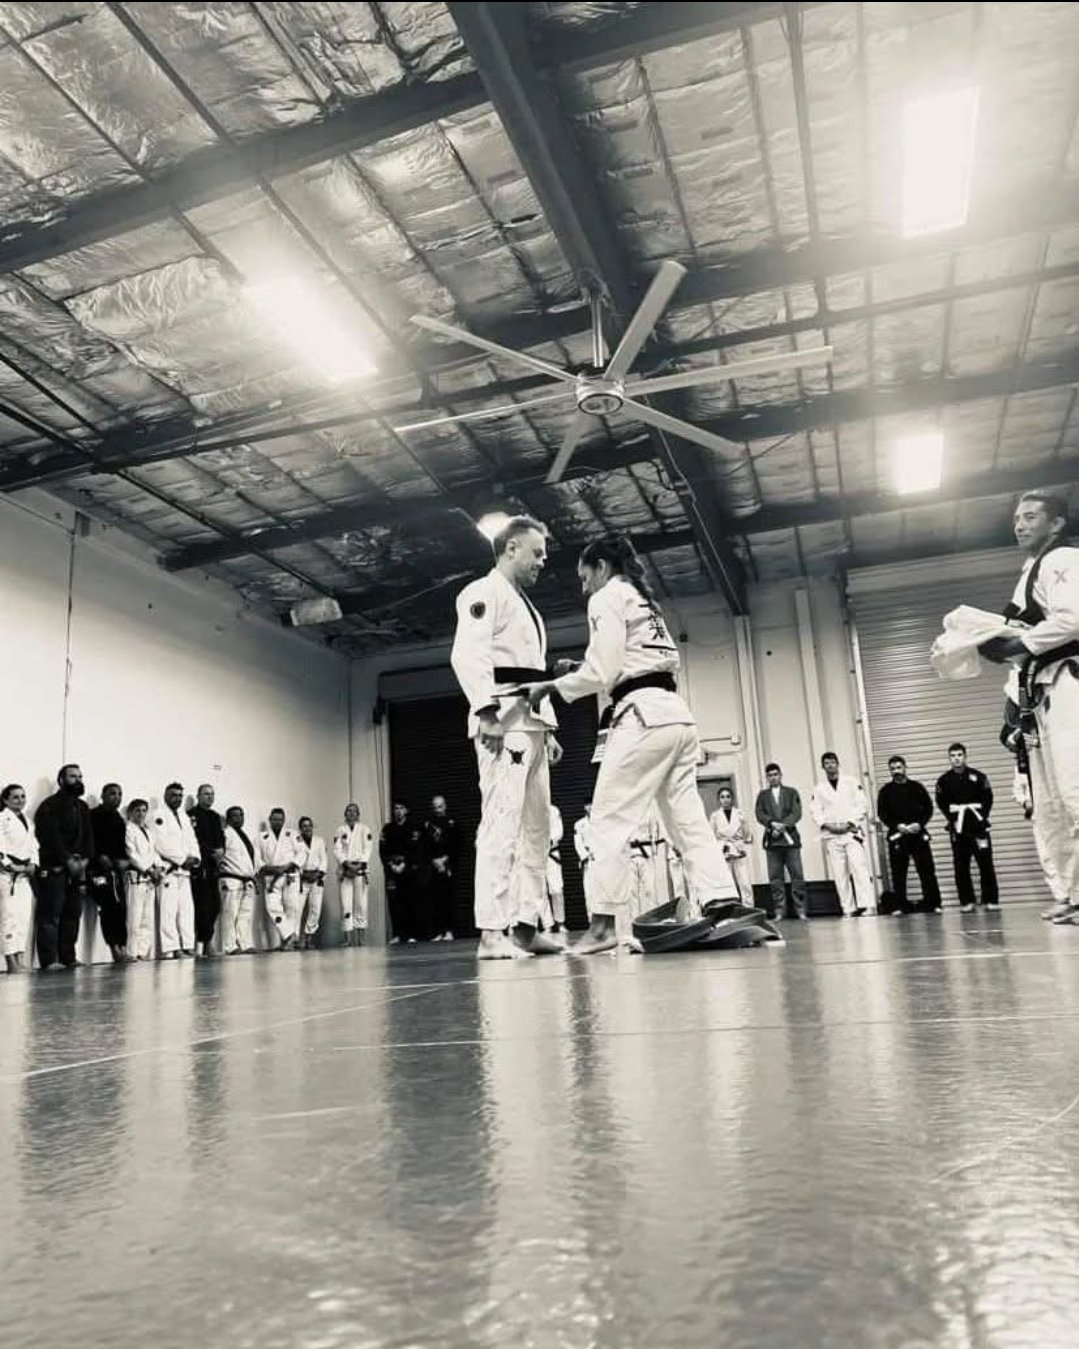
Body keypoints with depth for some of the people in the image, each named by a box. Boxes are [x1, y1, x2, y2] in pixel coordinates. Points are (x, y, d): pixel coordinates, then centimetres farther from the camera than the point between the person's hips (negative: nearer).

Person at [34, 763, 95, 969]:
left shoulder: (82, 807, 18)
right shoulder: (50, 806, -4)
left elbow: (88, 835, 13)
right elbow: (51, 836, -13)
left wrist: (85, 859, -3)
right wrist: (68, 860, -16)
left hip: (77, 868, 7)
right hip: (54, 868, -7)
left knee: (73, 914, 6)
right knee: (50, 914, -7)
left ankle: (68, 957, 11)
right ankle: (49, 960, -6)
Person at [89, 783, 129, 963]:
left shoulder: (119, 820, 19)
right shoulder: (93, 816, -2)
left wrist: (124, 860, 2)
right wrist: (101, 857, -19)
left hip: (116, 868, 7)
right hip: (99, 868, -6)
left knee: (121, 908, 0)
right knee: (109, 905, -17)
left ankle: (121, 947, 5)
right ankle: (115, 946, -13)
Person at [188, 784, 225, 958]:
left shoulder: (215, 817, 20)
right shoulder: (192, 815, -5)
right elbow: (194, 839, -15)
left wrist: (221, 849, -4)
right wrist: (212, 852, -16)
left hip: (213, 866, 8)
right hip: (199, 866, -8)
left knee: (215, 905, 5)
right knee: (203, 905, -9)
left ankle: (204, 940, 18)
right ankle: (202, 943, -2)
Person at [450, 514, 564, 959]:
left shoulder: (526, 606, 27)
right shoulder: (485, 592, -3)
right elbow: (467, 655, -18)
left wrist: (548, 729, 21)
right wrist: (488, 710, -27)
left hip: (530, 725, 10)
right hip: (503, 721, -10)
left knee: (535, 827, 8)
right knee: (501, 822, -14)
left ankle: (526, 925, 13)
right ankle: (491, 932, -13)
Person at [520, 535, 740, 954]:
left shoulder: (608, 598, 1)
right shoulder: (644, 602, 28)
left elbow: (603, 669, -8)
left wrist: (553, 686, 3)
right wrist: (579, 673, 23)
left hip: (642, 716, -9)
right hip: (675, 715, 9)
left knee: (611, 818, -6)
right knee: (687, 817, 7)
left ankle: (607, 922, -7)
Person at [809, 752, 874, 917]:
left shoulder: (851, 782, 5)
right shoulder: (819, 788, 9)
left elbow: (862, 805, -1)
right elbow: (815, 812, 5)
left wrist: (849, 823, -10)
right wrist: (827, 825, -11)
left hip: (851, 831, -2)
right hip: (831, 835, 2)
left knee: (859, 866, -17)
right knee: (839, 873, 0)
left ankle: (866, 904, -20)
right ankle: (848, 909, 5)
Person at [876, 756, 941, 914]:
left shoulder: (916, 787, 8)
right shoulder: (886, 791, 6)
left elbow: (928, 807, 6)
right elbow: (882, 813, 1)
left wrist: (920, 824, -10)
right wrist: (897, 825, -12)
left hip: (918, 833, 0)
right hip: (896, 835, 0)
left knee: (927, 869, -2)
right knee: (898, 872, 0)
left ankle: (933, 903, 5)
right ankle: (900, 906, 6)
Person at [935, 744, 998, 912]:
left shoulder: (978, 776, 2)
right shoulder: (943, 780, 2)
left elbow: (987, 798, 1)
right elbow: (941, 803, 0)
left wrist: (982, 817, -9)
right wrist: (952, 819, -11)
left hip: (978, 825, 0)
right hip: (958, 828, 0)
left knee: (985, 863, 0)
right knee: (961, 866, 2)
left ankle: (991, 900, 8)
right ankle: (967, 902, 8)